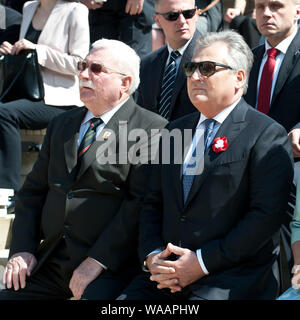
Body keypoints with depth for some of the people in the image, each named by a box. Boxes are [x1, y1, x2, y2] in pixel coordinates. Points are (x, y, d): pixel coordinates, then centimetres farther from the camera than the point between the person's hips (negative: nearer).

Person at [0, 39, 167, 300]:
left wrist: (98, 261, -18)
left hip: (110, 269, -6)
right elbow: (33, 191, 19)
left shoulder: (152, 129, -3)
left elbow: (142, 201, -12)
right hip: (50, 261, 6)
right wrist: (22, 249, 3)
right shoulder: (62, 124, 20)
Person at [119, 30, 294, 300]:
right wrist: (152, 255, 0)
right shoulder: (174, 132, 20)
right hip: (165, 278, 5)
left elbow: (266, 215, -11)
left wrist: (203, 261, -14)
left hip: (233, 281, -5)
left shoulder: (267, 135, -2)